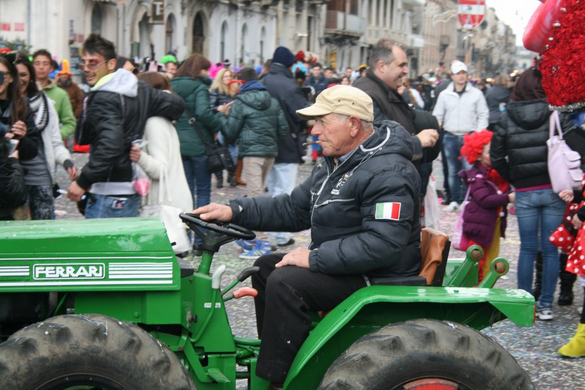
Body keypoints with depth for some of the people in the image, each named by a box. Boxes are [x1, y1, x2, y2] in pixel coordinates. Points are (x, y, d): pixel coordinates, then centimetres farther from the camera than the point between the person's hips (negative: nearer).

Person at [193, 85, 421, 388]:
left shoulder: (388, 173, -23)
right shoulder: (335, 164, 12)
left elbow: (384, 243, -32)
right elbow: (293, 209, 15)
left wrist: (315, 258, -27)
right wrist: (234, 211, 3)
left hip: (376, 277, -11)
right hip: (339, 262, 11)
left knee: (285, 282, -24)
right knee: (266, 267, 14)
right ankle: (273, 353, 17)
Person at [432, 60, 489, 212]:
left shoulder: (476, 94, 5)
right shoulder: (444, 95, 9)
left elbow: (483, 114, 5)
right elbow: (437, 115, 14)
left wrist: (478, 134, -5)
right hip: (450, 137, 2)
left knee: (469, 169, -9)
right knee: (453, 171, 7)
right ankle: (454, 200, 14)